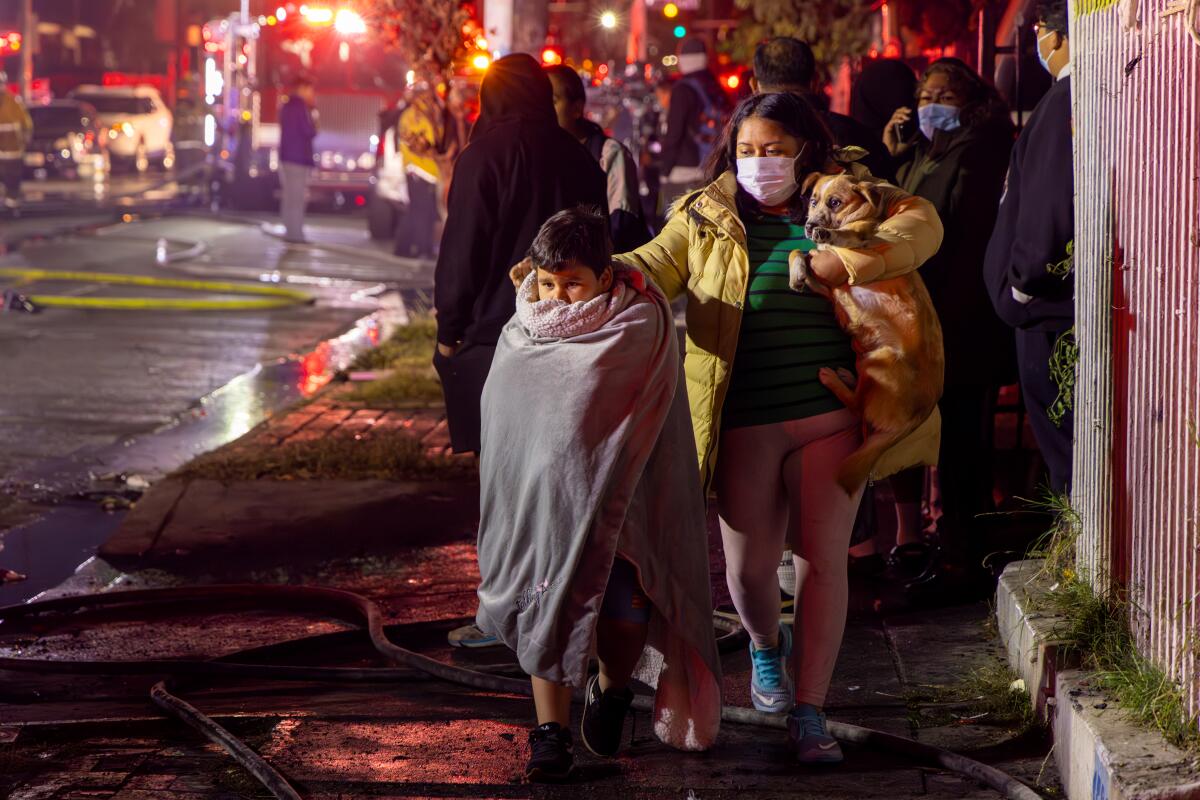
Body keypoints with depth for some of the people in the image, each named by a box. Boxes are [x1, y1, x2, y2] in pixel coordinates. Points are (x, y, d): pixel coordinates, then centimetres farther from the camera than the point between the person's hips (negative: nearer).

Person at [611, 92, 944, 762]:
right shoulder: (705, 219, 8)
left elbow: (922, 224, -5)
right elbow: (653, 269, 1)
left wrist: (852, 260, -21)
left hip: (830, 414, 0)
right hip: (744, 422, 1)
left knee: (824, 559, -1)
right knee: (749, 565, 6)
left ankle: (810, 710, 8)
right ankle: (767, 646, 41)